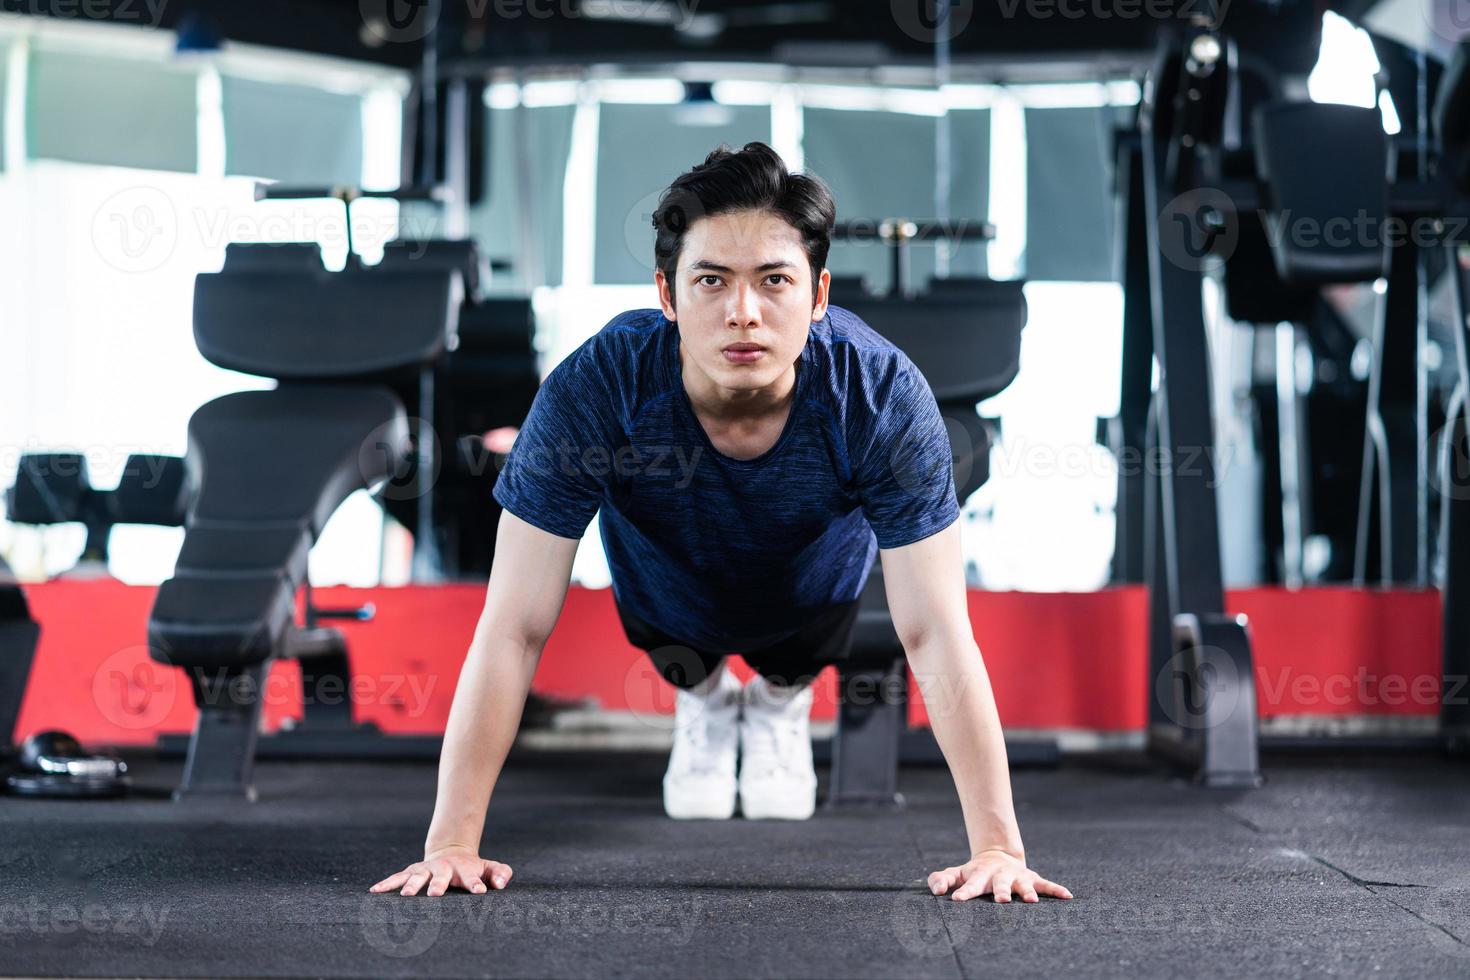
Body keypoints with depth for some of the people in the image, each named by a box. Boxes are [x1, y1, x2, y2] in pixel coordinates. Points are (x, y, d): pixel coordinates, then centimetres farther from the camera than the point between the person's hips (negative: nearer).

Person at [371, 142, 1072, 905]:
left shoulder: (883, 398, -40)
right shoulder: (591, 391, -41)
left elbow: (938, 637, -36)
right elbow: (514, 629, -37)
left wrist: (997, 846, -41)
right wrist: (451, 844, -40)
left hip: (813, 587, 0)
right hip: (672, 595, 0)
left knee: (798, 662, -13)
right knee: (678, 661, -13)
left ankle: (782, 701, 24)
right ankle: (703, 699, 24)